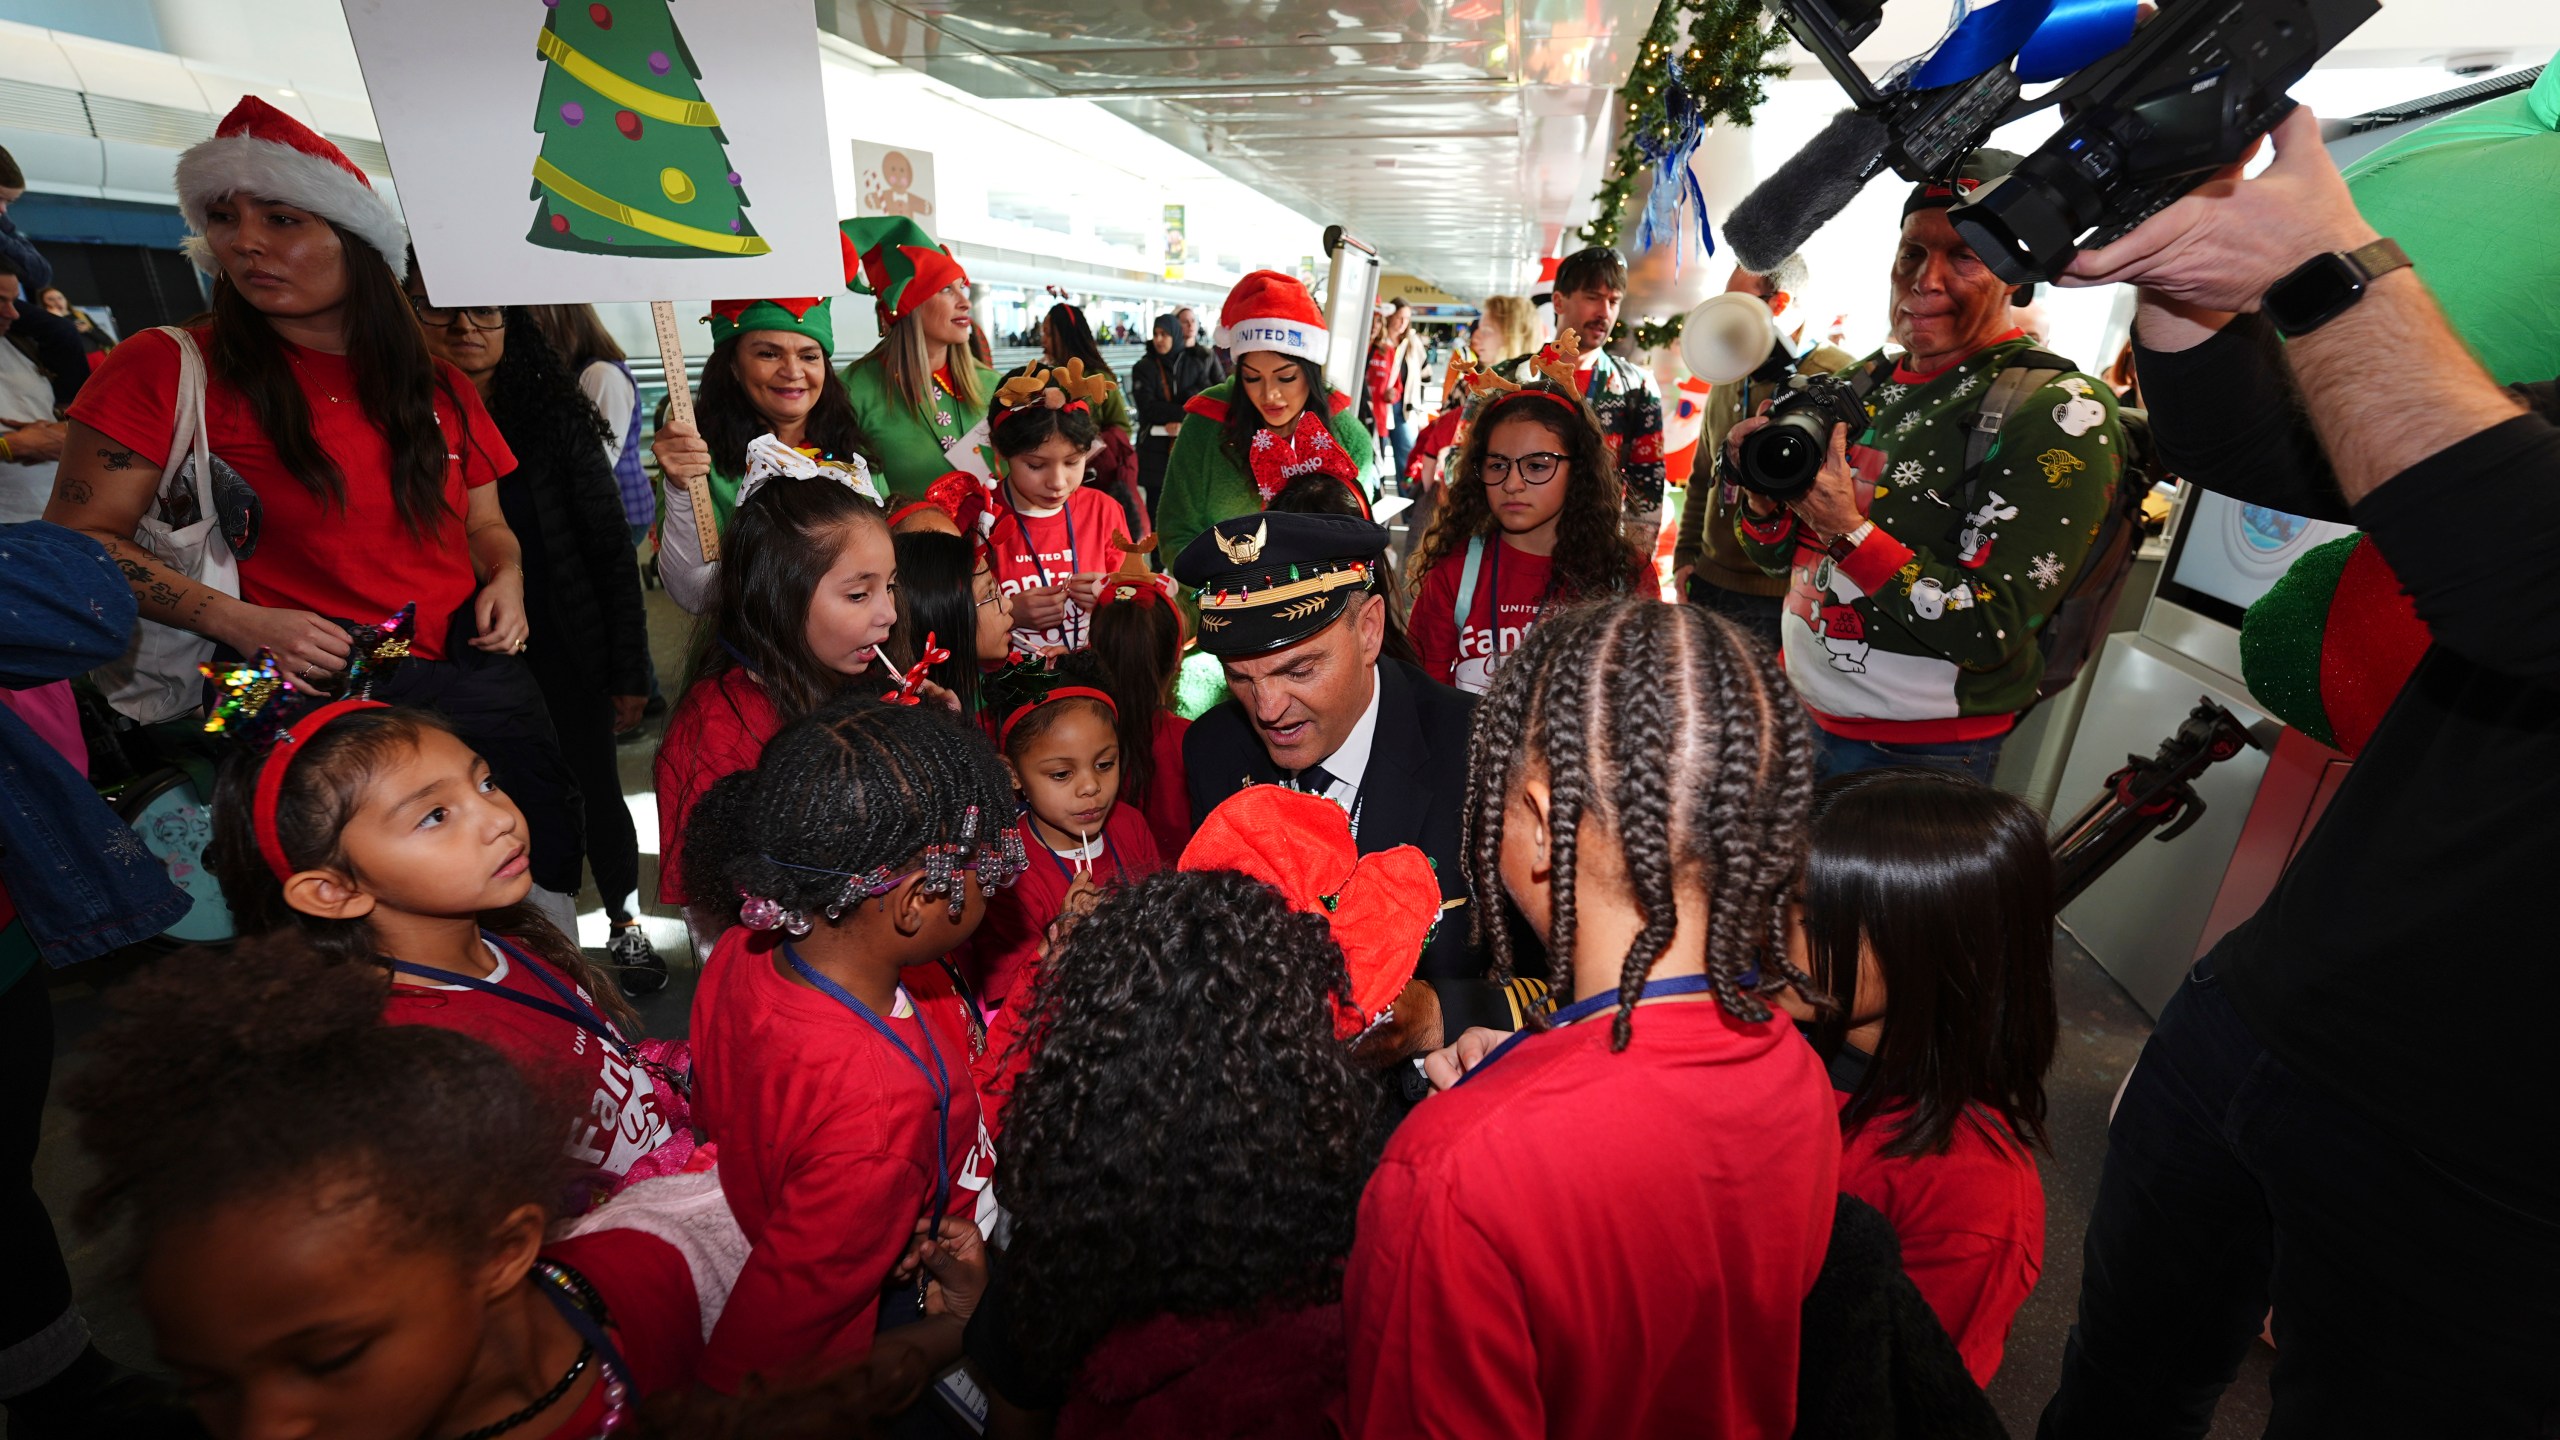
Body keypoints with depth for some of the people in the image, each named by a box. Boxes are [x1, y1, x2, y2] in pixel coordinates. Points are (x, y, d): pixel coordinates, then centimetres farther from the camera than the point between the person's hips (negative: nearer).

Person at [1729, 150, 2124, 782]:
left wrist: (1848, 531, -28)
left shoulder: (2062, 411, -13)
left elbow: (1995, 632, -20)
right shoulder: (1865, 381, 5)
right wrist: (1763, 497, -13)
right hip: (1802, 712, 6)